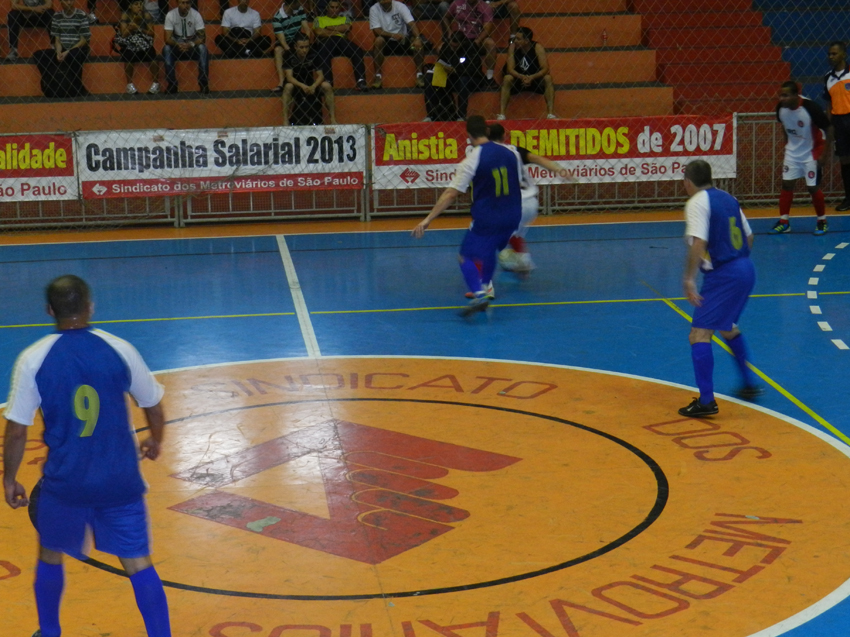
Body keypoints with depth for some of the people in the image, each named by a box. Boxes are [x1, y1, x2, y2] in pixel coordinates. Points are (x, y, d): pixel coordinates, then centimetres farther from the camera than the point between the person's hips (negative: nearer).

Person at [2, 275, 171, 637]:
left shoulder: (33, 359, -10)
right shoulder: (120, 350, -6)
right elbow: (153, 406, 6)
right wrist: (155, 441, 26)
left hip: (64, 482, 0)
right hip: (120, 481, 0)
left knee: (50, 556, 24)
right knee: (139, 565, 8)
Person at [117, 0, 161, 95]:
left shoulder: (146, 15, -5)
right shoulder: (125, 16, -7)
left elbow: (151, 33, -9)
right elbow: (124, 35, -14)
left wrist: (138, 28, -23)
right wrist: (134, 20, -24)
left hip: (144, 44, 1)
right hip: (129, 44, -1)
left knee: (152, 53, -28)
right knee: (129, 55, -32)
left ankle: (156, 83, -12)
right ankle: (129, 84, -16)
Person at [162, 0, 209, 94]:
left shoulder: (196, 15, -13)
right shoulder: (170, 15, -12)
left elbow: (202, 37, -17)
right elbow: (167, 38, -17)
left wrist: (191, 44, -37)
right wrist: (178, 45, -38)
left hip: (192, 48, 0)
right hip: (177, 47, 1)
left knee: (202, 48, -32)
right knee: (166, 49, -30)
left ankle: (204, 83, -26)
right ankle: (172, 84, -28)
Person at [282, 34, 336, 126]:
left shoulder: (313, 57, -8)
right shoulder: (291, 59, -14)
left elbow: (321, 75, -13)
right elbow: (289, 77, -23)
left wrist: (313, 86, -34)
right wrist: (302, 86, -40)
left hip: (311, 87, 2)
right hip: (296, 87, -2)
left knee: (327, 86, -24)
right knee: (288, 87, -35)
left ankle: (333, 118, -18)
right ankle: (285, 119, -32)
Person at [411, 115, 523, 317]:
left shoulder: (471, 161, -13)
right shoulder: (511, 152, 2)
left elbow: (451, 194, -16)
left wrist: (427, 220, -14)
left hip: (487, 219, -6)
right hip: (512, 217, 6)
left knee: (467, 256, 0)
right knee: (488, 250, 28)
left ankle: (479, 295, -22)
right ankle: (485, 287, 32)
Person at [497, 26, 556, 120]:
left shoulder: (538, 47, -17)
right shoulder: (513, 47, -14)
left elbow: (545, 69, -24)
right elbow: (510, 69, -19)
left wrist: (531, 78, -39)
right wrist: (522, 77, -39)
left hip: (535, 80, 0)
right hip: (518, 80, 0)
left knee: (548, 78, -28)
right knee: (507, 79, -30)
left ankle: (551, 113, -29)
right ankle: (501, 114, -33)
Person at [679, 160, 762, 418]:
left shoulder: (697, 202, -9)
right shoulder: (728, 198, 14)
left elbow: (698, 242, -22)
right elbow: (749, 237, 19)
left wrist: (689, 278, -25)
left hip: (722, 275, -9)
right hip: (746, 269, 9)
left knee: (700, 334, -7)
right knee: (727, 327, 29)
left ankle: (706, 400, -11)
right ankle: (749, 383, 37)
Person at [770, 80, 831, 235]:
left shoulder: (810, 108, -27)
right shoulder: (781, 108, -12)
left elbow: (828, 129, -16)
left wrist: (824, 153, -15)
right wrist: (787, 143, 12)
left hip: (811, 153, -5)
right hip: (792, 152, 5)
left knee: (813, 187, -2)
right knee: (787, 184, 3)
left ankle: (822, 221, 16)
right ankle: (783, 222, 11)